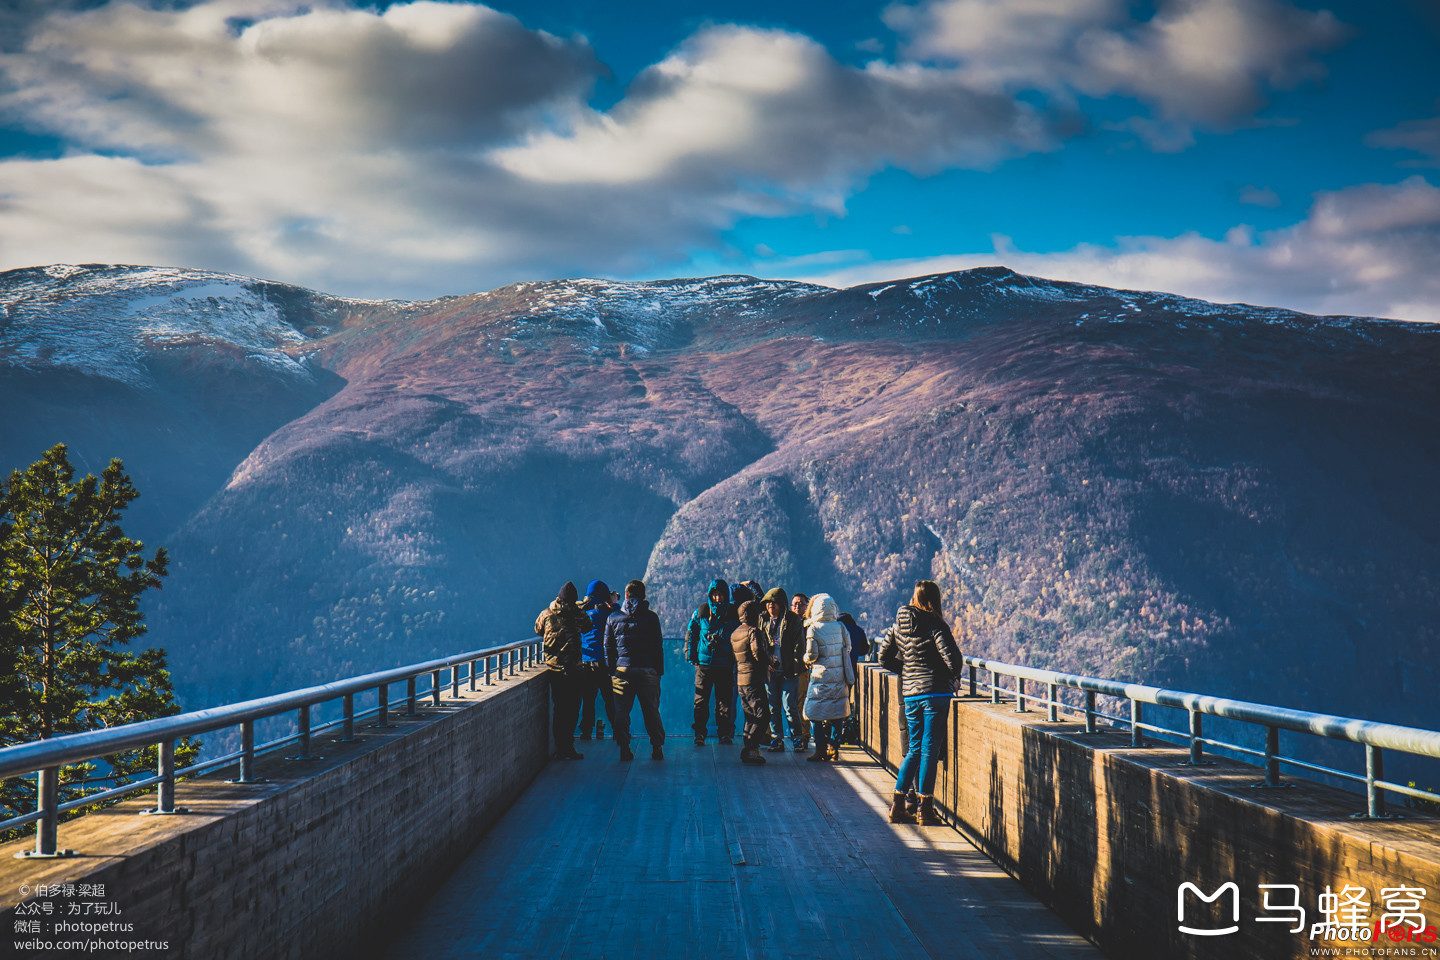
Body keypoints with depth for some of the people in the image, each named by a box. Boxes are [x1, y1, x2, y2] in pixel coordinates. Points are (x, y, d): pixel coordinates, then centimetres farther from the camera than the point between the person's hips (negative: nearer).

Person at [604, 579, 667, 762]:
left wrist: (612, 671, 14)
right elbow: (658, 647, 2)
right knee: (652, 710, 7)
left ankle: (624, 748, 1)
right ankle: (657, 748, 8)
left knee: (621, 711, 5)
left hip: (622, 670, 1)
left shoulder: (613, 618, 6)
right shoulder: (651, 617, 1)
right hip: (647, 669, 0)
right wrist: (659, 671, 7)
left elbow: (608, 648, 8)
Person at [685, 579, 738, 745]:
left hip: (725, 664, 0)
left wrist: (737, 657, 6)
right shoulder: (701, 612, 3)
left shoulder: (733, 613, 3)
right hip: (704, 662, 0)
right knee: (701, 699, -2)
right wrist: (690, 654, 3)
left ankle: (725, 733, 12)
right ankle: (699, 733, 1)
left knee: (725, 700, 4)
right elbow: (691, 633, 11)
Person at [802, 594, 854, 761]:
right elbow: (847, 648, 9)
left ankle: (821, 750, -2)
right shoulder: (840, 627, 2)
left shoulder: (813, 629, -11)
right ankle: (834, 749, 14)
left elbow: (811, 654, -12)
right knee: (836, 713, 12)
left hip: (821, 676, -5)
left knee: (816, 715, 3)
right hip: (839, 676, 5)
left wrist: (806, 660, 9)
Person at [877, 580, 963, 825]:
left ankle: (898, 805, 13)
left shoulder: (900, 625, 7)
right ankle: (925, 810, 4)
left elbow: (884, 658, 12)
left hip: (910, 694, 5)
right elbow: (953, 658, -17)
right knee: (930, 749, 0)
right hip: (936, 692, -5)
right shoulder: (935, 624, -10)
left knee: (915, 748, 15)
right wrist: (955, 676, 2)